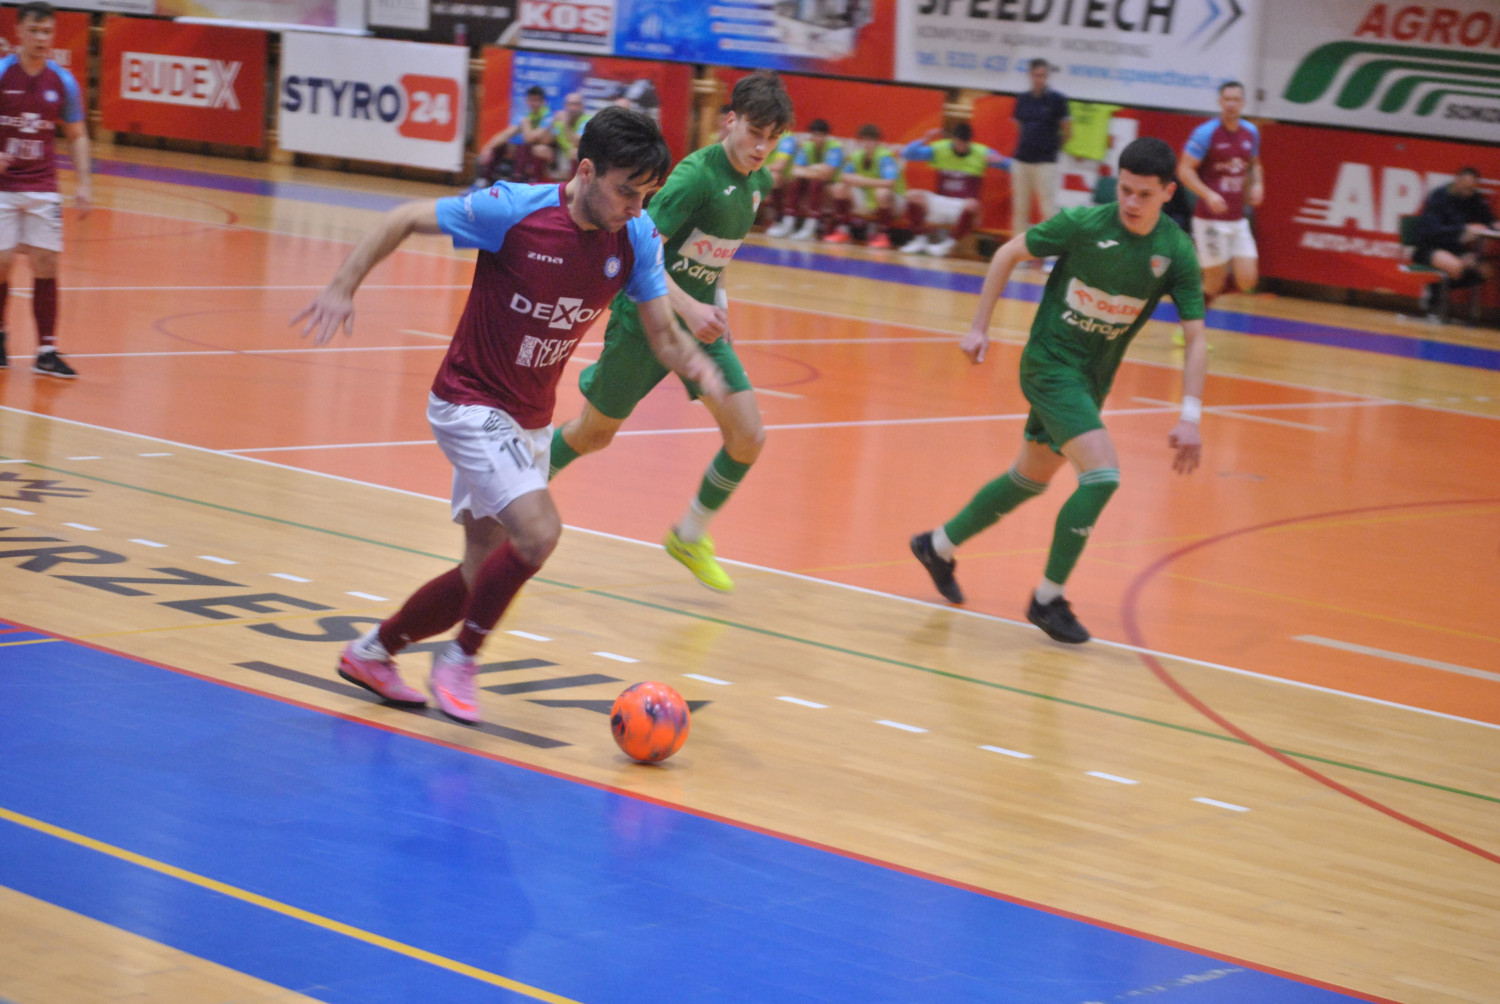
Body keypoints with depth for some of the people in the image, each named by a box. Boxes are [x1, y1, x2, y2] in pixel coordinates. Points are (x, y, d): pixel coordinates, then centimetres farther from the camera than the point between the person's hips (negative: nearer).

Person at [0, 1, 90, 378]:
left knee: (46, 266, -3)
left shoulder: (63, 82, 1)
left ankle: (46, 352, 1)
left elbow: (76, 135, 11)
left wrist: (84, 182, 1)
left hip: (42, 189, 2)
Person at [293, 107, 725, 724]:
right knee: (537, 532, -25)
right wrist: (341, 288, -18)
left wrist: (698, 367, -23)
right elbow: (404, 220, -11)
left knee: (487, 575, 11)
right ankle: (460, 660, -4)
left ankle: (373, 651, 33)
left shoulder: (636, 239, -7)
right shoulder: (513, 210, -22)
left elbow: (662, 333, -2)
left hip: (530, 421, 6)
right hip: (471, 404, -6)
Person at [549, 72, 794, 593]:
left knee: (748, 438, -5)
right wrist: (688, 307, -36)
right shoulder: (696, 174, -24)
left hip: (701, 321, 6)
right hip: (644, 317, -6)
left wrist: (716, 294, 12)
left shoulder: (759, 182, 1)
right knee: (594, 433, 10)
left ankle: (690, 535, 18)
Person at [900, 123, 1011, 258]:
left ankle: (949, 243, -15)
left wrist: (999, 160, -26)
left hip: (962, 207, -2)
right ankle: (920, 239, -4)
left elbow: (1011, 166, -5)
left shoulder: (982, 153, -3)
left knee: (972, 205, -37)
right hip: (940, 203, 2)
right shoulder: (939, 149, -2)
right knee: (913, 195, -24)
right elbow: (907, 154, -5)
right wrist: (925, 139, -20)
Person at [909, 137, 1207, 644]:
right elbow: (1009, 253, -4)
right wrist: (979, 327, -4)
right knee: (1102, 474, -20)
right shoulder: (1083, 224, -19)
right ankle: (1048, 598, -7)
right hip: (1050, 363, -5)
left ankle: (940, 546, 40)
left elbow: (1196, 340, -10)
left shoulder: (1177, 253, -11)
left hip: (1093, 378, 5)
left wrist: (1190, 416, -20)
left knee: (1032, 478, 19)